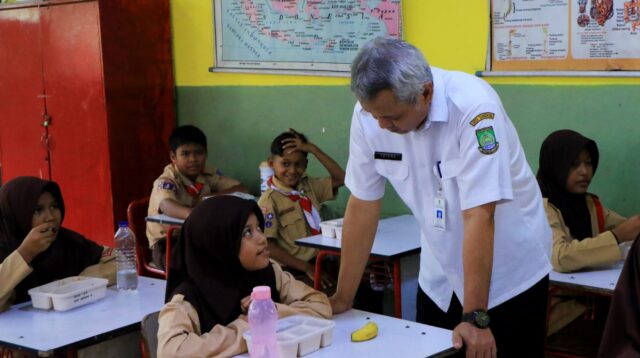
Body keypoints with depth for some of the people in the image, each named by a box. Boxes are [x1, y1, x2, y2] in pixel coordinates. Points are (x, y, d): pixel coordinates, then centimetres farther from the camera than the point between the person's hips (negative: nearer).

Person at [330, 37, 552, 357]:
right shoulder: (370, 111, -13)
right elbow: (363, 204, -6)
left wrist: (475, 318, -28)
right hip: (440, 276, 4)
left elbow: (478, 215, -29)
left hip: (509, 273, -4)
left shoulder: (472, 105, -28)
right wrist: (342, 298, -3)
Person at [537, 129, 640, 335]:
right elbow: (560, 257, -28)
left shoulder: (590, 204, 11)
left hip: (588, 296, 7)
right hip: (556, 304, -7)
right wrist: (617, 236, -33)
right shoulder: (541, 207, -12)